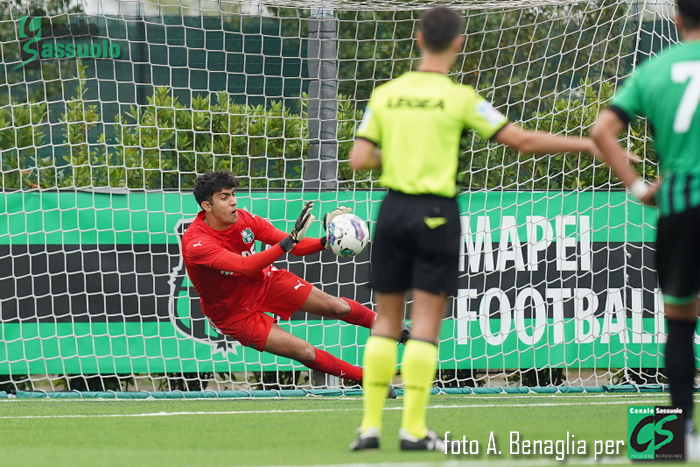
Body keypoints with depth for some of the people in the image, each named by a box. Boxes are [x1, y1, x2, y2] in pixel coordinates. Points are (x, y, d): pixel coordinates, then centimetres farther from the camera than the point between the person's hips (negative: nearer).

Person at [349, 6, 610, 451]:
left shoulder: (386, 94, 3)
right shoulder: (459, 98, -7)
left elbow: (360, 159, 0)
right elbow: (523, 140, -6)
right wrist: (585, 144, 3)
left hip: (394, 208, 3)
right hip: (436, 213, -3)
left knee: (386, 318, 10)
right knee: (427, 318, 0)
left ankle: (371, 425, 6)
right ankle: (413, 428, -4)